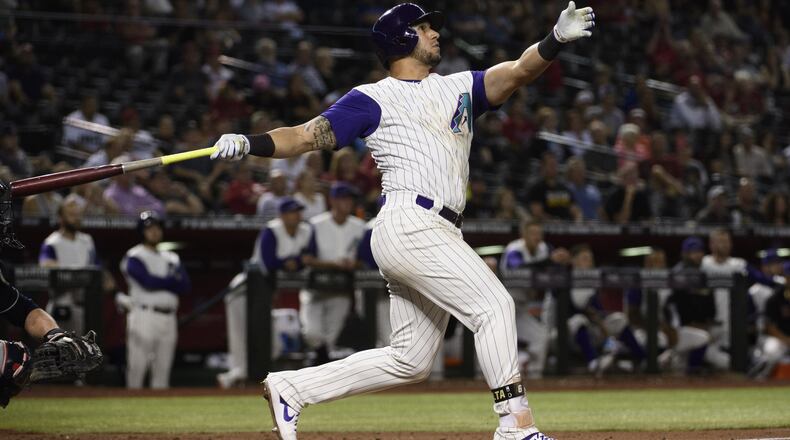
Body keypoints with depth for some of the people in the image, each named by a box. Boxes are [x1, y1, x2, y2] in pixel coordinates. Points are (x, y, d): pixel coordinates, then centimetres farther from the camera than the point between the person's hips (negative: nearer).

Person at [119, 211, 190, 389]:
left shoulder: (171, 258, 19)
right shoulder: (134, 257, 0)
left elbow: (184, 286, 5)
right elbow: (148, 281, -15)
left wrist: (160, 282, -8)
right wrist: (172, 280, 0)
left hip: (168, 318, 6)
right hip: (144, 315, -6)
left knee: (163, 368, 6)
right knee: (137, 366, -9)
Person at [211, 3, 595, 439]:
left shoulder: (458, 88, 22)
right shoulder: (373, 99, 5)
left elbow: (516, 72, 8)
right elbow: (306, 135, -1)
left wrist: (555, 39, -12)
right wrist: (248, 142, -19)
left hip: (437, 234, 7)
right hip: (410, 224, -7)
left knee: (410, 361, 8)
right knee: (493, 304, -16)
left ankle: (291, 388, 16)